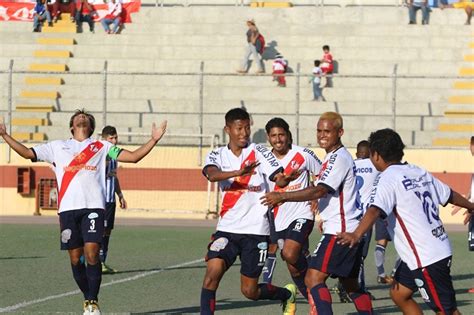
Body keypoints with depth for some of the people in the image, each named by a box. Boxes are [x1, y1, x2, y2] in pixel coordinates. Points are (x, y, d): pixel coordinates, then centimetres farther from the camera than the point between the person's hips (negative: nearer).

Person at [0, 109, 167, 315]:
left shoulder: (102, 147, 17)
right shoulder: (57, 147, 21)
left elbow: (133, 157, 13)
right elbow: (27, 153, 18)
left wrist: (154, 139, 2)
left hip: (93, 206, -2)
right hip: (68, 208, 2)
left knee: (91, 254, -14)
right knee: (75, 258, 1)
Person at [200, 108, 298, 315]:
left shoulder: (260, 153, -2)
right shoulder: (217, 155, 2)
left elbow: (279, 178, -14)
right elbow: (212, 174, -20)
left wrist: (286, 179, -39)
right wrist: (239, 172, -39)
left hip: (255, 230, -2)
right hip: (227, 228, 2)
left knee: (250, 291, 5)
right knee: (212, 272, -19)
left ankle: (287, 294, 35)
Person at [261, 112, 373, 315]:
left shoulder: (338, 158, -14)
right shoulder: (336, 156, 18)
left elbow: (319, 191, -25)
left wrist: (282, 196, -27)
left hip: (340, 231, -11)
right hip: (351, 230, 11)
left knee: (313, 279, -14)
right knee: (351, 286, 16)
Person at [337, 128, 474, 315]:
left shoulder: (388, 179, -14)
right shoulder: (418, 172, 10)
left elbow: (375, 210, -32)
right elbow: (449, 194, 24)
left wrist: (356, 234, -47)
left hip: (427, 258, -9)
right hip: (439, 250, 9)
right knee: (398, 294, 17)